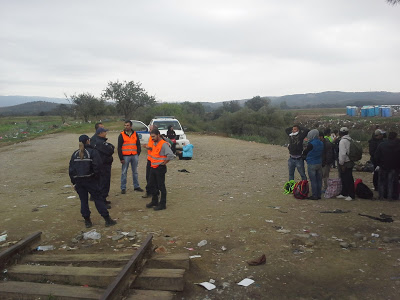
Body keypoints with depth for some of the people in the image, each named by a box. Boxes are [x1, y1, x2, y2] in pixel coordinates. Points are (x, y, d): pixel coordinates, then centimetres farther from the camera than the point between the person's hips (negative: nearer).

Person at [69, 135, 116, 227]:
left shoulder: (75, 154, 9)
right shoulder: (92, 152, -5)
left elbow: (71, 170, 9)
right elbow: (97, 166, -15)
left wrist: (74, 182, 13)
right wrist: (96, 177, -3)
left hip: (78, 181, 4)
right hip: (90, 180, -4)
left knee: (83, 201, 12)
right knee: (98, 199, 1)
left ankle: (87, 221, 15)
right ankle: (107, 219, 2)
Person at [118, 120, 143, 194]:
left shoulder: (135, 134, 7)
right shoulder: (121, 135, -1)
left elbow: (138, 144, 13)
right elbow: (119, 147, -2)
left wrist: (138, 153, 4)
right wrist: (121, 158, -7)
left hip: (134, 156, 3)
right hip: (125, 156, -3)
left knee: (135, 172, 12)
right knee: (124, 172, 2)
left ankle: (136, 186, 22)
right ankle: (123, 188, 8)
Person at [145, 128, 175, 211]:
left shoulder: (163, 144, -19)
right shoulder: (154, 143, 10)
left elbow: (171, 155, -26)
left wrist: (164, 163, -17)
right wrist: (149, 148, 12)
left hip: (160, 168, -9)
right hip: (153, 167, 9)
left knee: (161, 186, -1)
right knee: (153, 185, 17)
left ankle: (162, 204, 8)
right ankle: (154, 201, 32)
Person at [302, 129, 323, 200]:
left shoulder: (311, 144, -18)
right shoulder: (321, 143, 5)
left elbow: (304, 153, -8)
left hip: (312, 164, -7)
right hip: (319, 163, 7)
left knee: (313, 181, -1)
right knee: (319, 180, 11)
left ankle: (314, 195, 3)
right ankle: (319, 195, 18)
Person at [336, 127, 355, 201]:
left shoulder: (343, 141, -16)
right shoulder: (350, 140, 11)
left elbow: (343, 154, -22)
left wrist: (341, 163, -15)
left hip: (345, 163, -9)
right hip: (350, 162, 9)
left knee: (348, 180, -2)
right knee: (344, 179, 17)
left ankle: (351, 195, 3)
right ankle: (344, 194, 27)